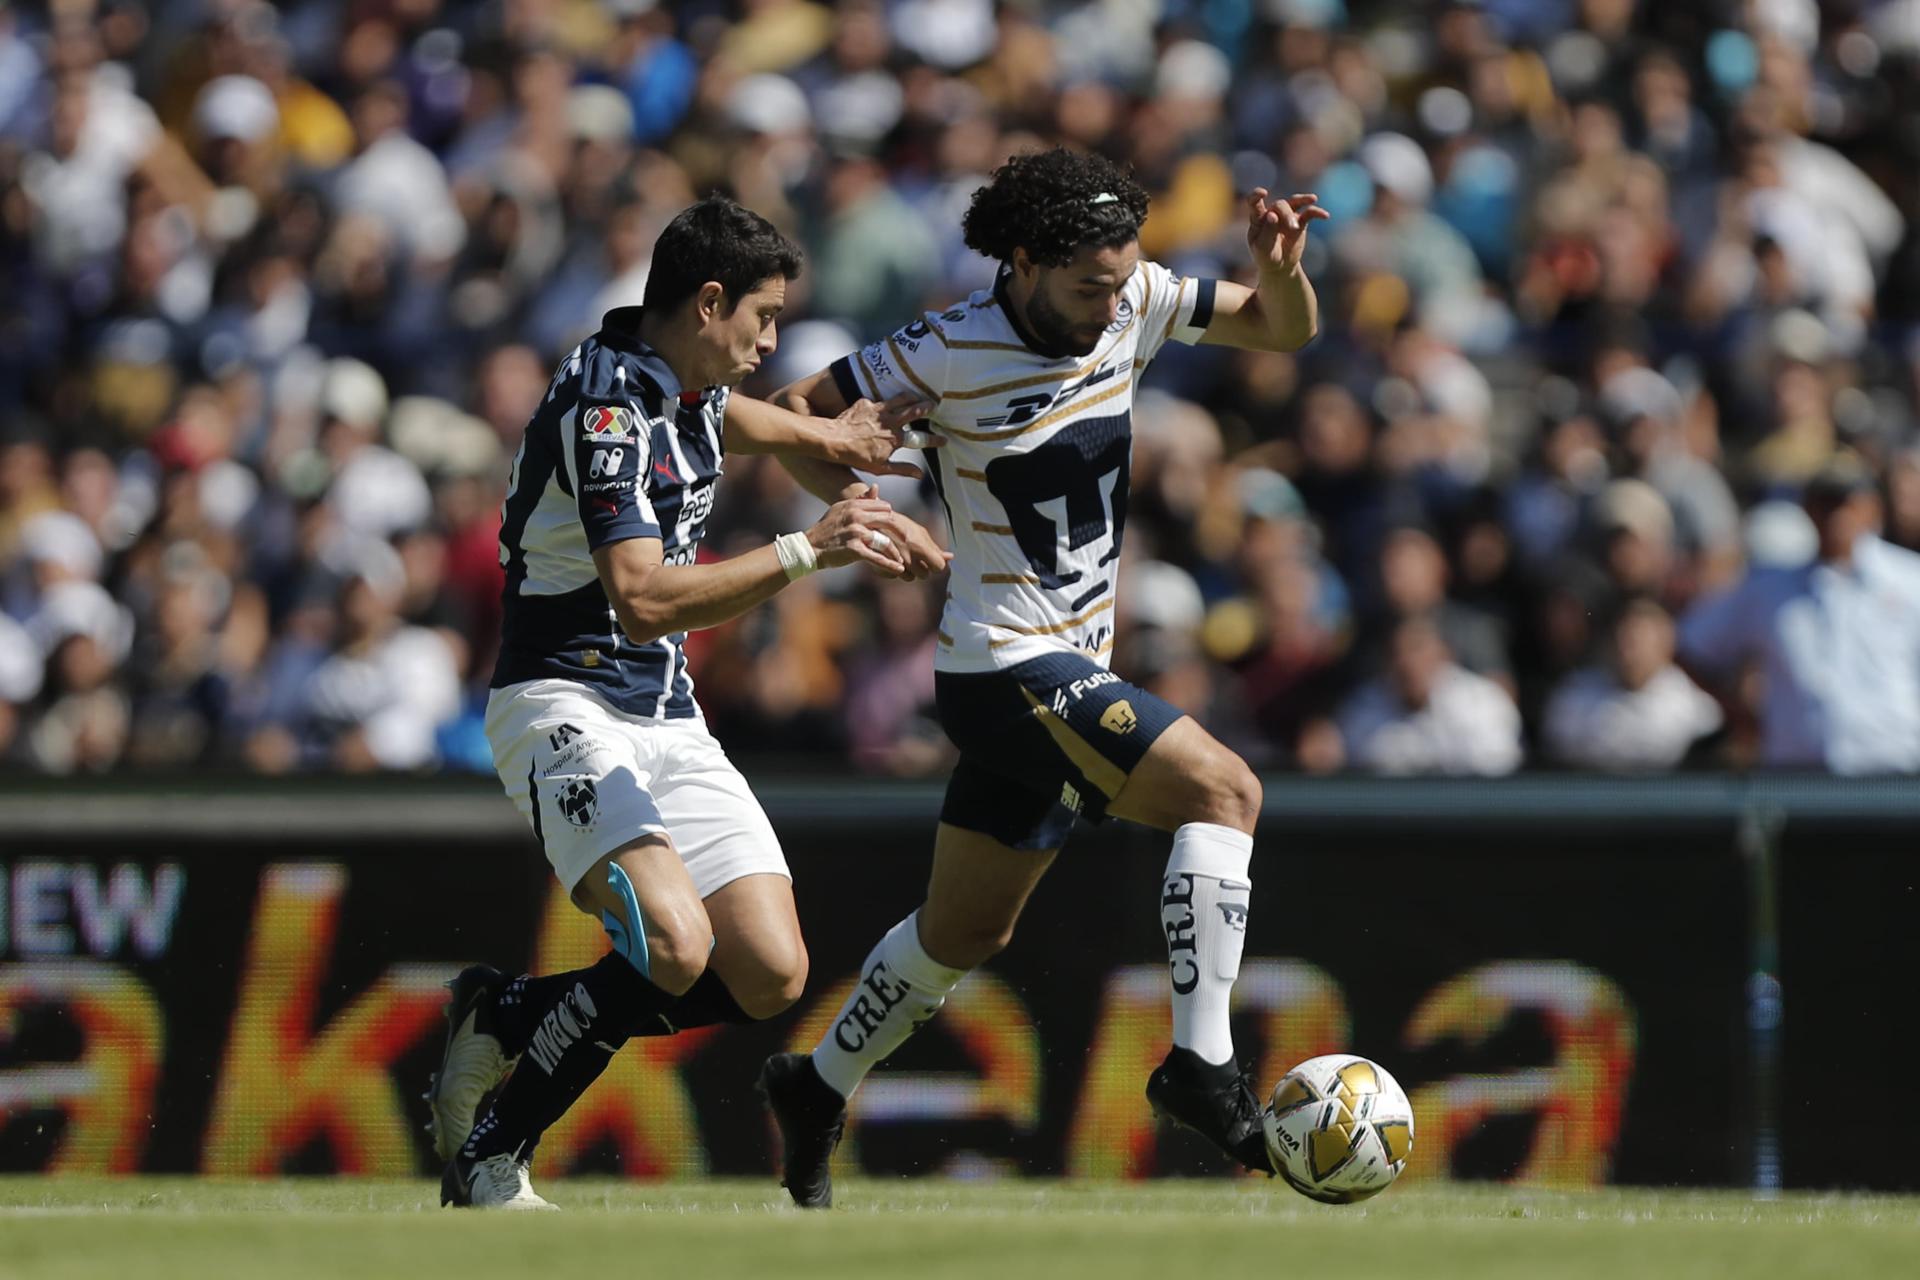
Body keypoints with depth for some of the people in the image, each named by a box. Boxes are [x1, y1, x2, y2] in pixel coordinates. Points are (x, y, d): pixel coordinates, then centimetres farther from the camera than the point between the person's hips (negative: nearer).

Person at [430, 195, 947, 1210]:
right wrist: (805, 553, -30)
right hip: (564, 700, -9)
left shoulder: (684, 386, 11)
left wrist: (827, 436, 35)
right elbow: (643, 598, -30)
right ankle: (490, 1156, -8)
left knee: (771, 974, -6)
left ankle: (501, 1020, 12)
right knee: (674, 944, -30)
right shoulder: (607, 406, -18)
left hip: (666, 714, 9)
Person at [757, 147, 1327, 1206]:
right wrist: (853, 502, -22)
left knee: (967, 930, 20)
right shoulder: (950, 353, -16)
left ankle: (817, 1089, 36)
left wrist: (1280, 270, -13)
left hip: (1071, 671, 8)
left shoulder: (1130, 302, -1)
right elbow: (796, 411, -7)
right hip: (1009, 670, -8)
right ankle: (1202, 1060, -23)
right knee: (1224, 792, -22)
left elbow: (1283, 331, 8)